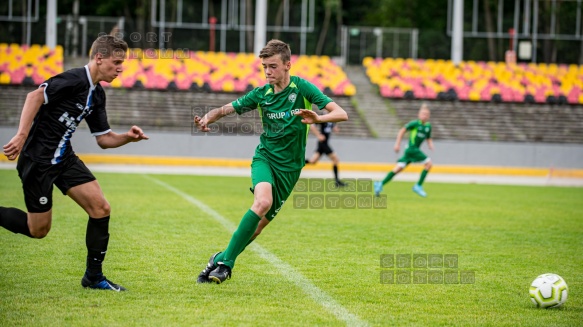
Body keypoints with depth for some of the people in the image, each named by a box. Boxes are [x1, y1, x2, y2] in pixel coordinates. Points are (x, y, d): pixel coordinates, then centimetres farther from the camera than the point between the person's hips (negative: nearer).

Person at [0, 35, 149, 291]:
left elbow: (104, 138, 16)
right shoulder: (75, 80, -17)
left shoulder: (97, 94, 10)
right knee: (38, 229, -1)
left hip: (63, 157, 9)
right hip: (37, 159, -9)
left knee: (101, 209, -2)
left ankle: (93, 276, 8)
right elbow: (35, 96, -28)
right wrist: (21, 136, -33)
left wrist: (127, 137, -4)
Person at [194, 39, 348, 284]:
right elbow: (225, 110, 8)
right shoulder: (261, 94, 0)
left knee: (261, 222, -2)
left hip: (290, 166, 0)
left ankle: (222, 259, 19)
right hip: (265, 156, 0)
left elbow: (341, 114, -15)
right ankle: (225, 263, -25)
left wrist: (318, 118, -37)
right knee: (263, 201, -29)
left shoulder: (302, 88, -8)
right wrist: (207, 118, -16)